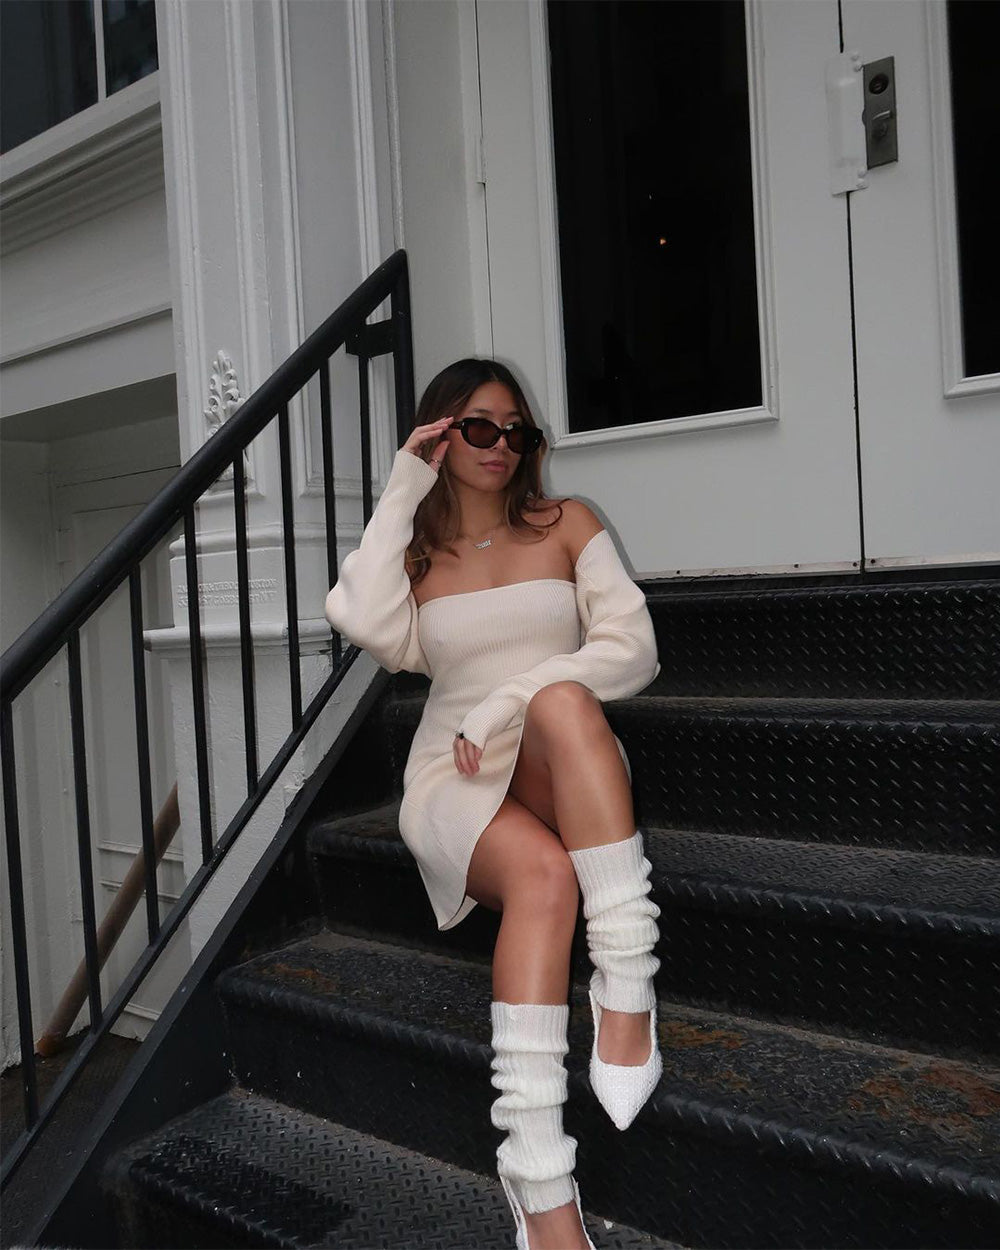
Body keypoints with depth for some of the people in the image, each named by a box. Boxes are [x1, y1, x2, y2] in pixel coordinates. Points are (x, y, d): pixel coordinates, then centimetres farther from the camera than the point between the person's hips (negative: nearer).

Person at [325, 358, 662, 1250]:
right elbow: (374, 628, -10)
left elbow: (633, 648, -2)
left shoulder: (566, 525, 12)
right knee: (543, 872, -34)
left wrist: (506, 705, -14)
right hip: (453, 784, 0)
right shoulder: (412, 550, 14)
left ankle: (626, 993, -36)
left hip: (567, 778, 1)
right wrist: (403, 490, -3)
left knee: (560, 696, -35)